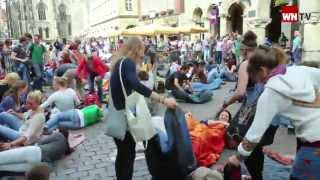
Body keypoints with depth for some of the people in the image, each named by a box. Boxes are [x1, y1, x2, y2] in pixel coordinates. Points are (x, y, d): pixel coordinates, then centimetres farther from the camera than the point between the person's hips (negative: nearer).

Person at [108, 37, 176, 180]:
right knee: (129, 155, 3)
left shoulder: (119, 63, 12)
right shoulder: (128, 62, -16)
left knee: (122, 154, 20)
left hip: (115, 116, 9)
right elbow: (136, 86, -35)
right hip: (123, 117, -9)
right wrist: (163, 100, -39)